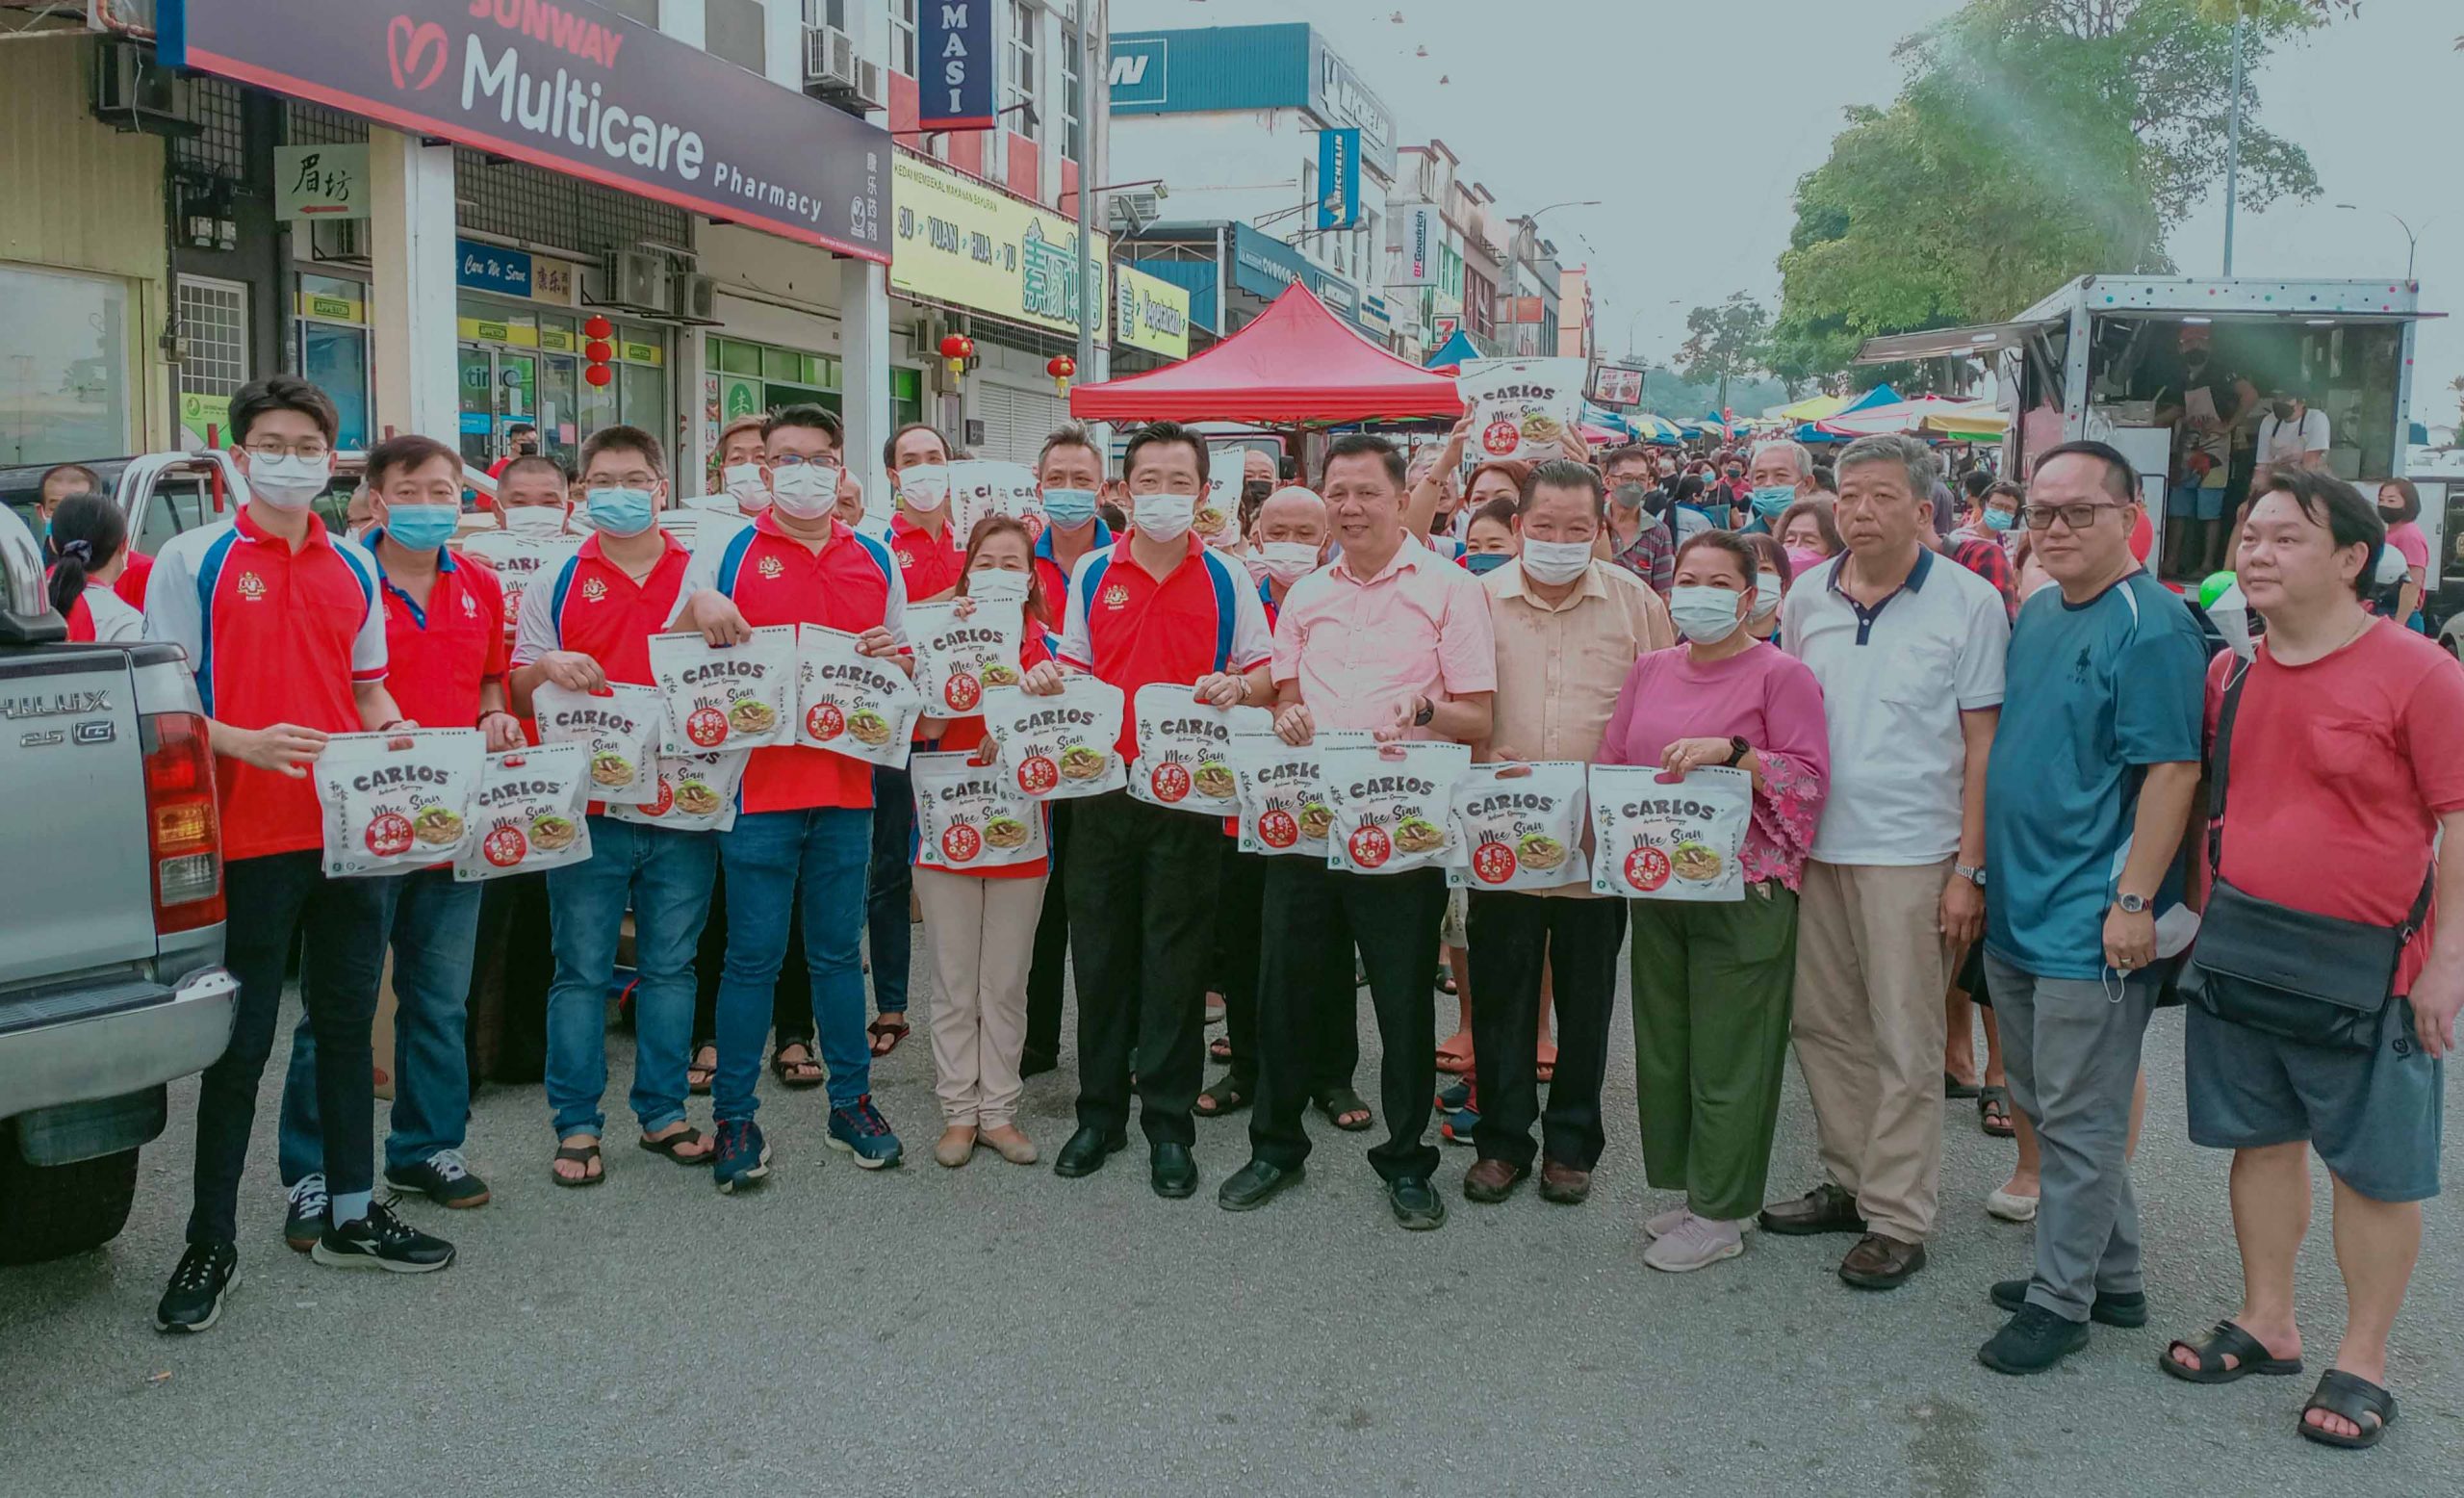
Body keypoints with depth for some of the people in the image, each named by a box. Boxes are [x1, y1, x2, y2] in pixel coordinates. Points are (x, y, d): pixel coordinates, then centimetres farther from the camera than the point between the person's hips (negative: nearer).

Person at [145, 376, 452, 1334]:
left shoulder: (354, 568, 13)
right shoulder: (193, 559, -1)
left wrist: (398, 732, -1)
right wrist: (244, 742, -23)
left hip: (353, 830, 5)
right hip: (249, 836, -5)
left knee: (347, 1022, 13)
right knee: (241, 1040, 2)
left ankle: (350, 1215, 26)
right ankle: (212, 1241, 16)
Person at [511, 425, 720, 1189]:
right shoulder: (558, 579, 6)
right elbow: (518, 695, 6)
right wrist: (545, 668, -15)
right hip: (588, 806, -1)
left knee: (670, 965, 10)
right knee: (582, 971, 5)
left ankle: (664, 1111, 22)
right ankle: (577, 1124, 15)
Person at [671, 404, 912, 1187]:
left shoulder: (877, 561, 11)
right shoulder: (724, 554, 3)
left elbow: (904, 669, 18)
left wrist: (900, 657, -6)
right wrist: (698, 608, -16)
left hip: (847, 784, 3)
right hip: (758, 784, -3)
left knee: (838, 951, 13)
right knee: (753, 957, 2)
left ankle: (852, 1101, 24)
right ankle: (734, 1115, 13)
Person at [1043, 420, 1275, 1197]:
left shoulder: (1227, 579, 3)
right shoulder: (1091, 574, 8)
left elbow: (1265, 672, 4)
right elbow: (1078, 668, 14)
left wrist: (1237, 687, -17)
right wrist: (1049, 680, -8)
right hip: (1103, 786, 2)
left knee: (1176, 957, 4)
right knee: (1101, 951, 8)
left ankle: (1169, 1124, 14)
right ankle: (1099, 1112, 21)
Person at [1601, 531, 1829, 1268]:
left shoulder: (1781, 674, -5)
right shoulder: (1650, 670, 13)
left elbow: (1811, 776, -11)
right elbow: (1609, 764, 16)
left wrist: (1731, 751, -23)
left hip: (1743, 890, -6)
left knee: (1727, 1056, 0)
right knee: (1663, 1046, 12)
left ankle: (1720, 1215, 13)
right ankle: (1689, 1189, 27)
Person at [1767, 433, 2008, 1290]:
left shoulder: (1969, 602, -6)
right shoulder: (1807, 597, 6)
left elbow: (1983, 744, -6)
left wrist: (1970, 868, -9)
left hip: (1910, 854, -5)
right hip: (1816, 845, 5)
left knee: (1905, 1043, 2)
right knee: (1822, 1025, 13)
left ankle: (1898, 1219, 13)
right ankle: (1850, 1182, 29)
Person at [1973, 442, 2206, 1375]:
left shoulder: (2152, 626, -14)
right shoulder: (2035, 615, 12)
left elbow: (2172, 772, -18)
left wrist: (2134, 901, -21)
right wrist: (1984, 872, 17)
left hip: (2092, 924, -9)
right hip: (2017, 912, 9)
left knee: (2077, 1121, 2)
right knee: (2047, 1107, 17)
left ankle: (2062, 1298, 15)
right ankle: (2113, 1276, 32)